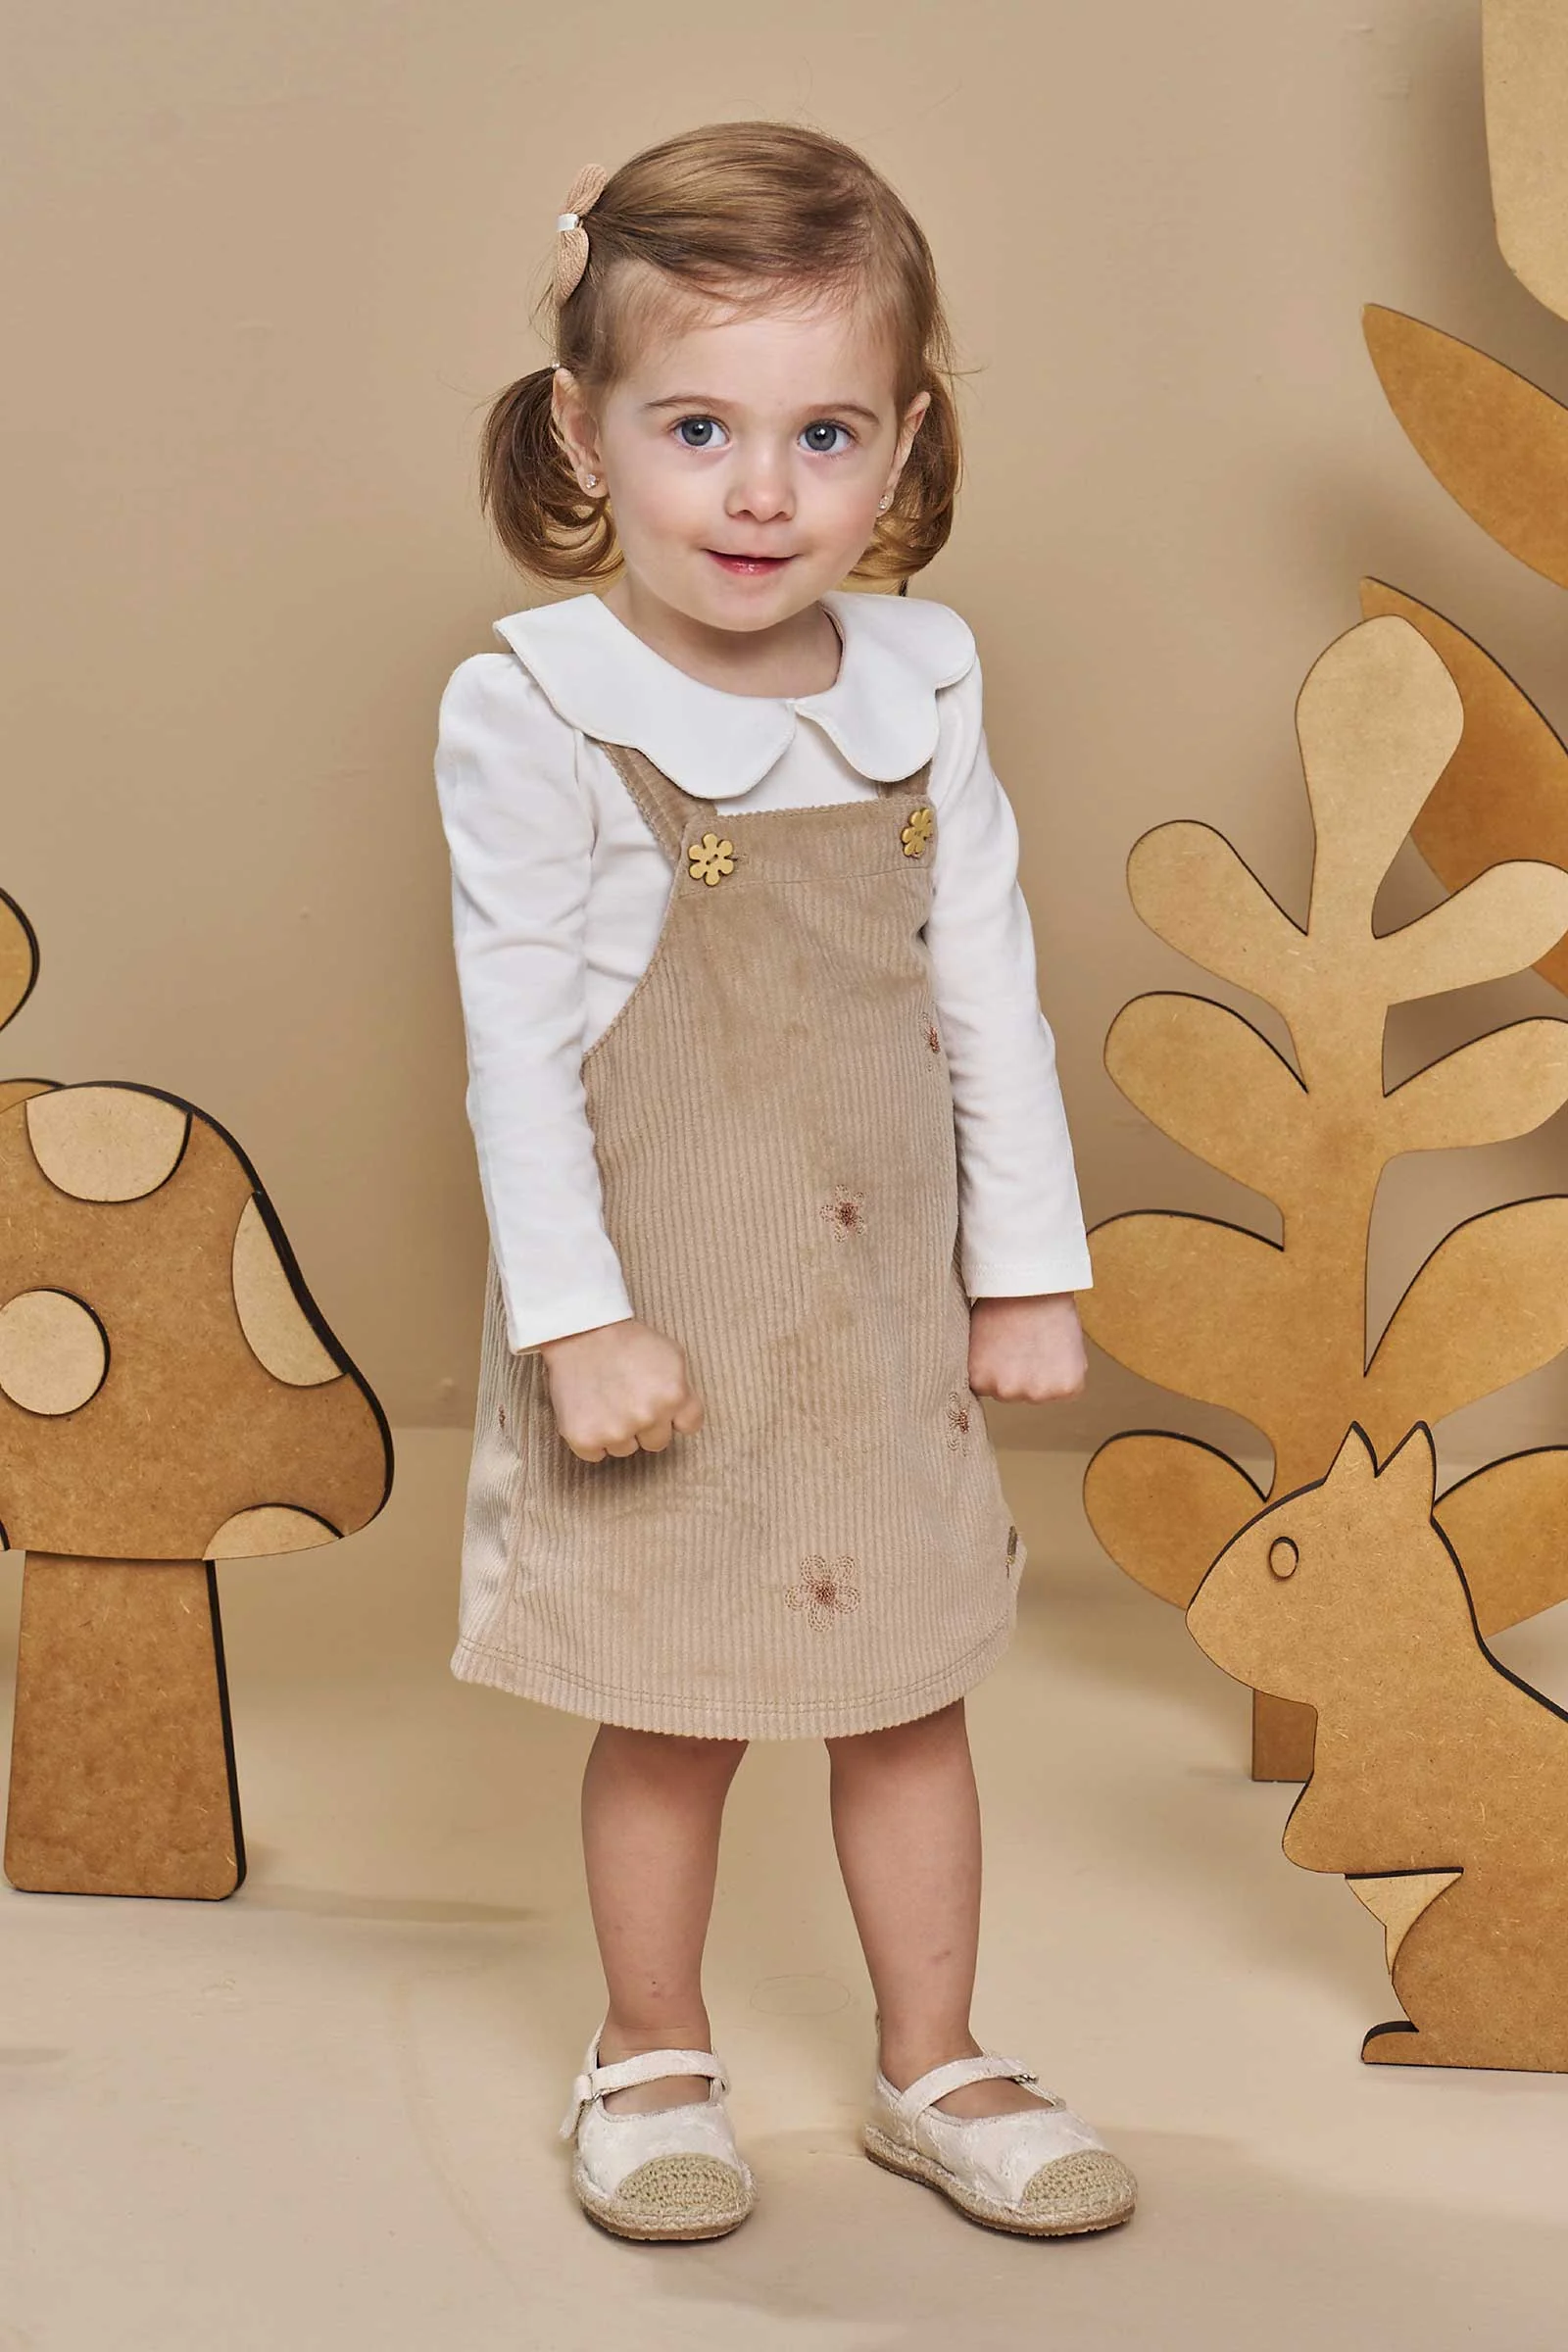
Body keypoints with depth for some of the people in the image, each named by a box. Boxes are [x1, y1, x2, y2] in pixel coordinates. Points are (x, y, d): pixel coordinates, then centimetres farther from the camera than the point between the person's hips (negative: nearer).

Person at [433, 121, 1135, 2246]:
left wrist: (1031, 1265, 5)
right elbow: (517, 1031, -13)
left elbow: (990, 989, 4)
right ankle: (655, 2058, 32)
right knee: (670, 1715, 10)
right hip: (661, 1311, -4)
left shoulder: (924, 683, -1)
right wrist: (575, 1314, -16)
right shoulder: (534, 710, -14)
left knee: (911, 1697, 15)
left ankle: (934, 2067, 33)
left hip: (887, 1307, 4)